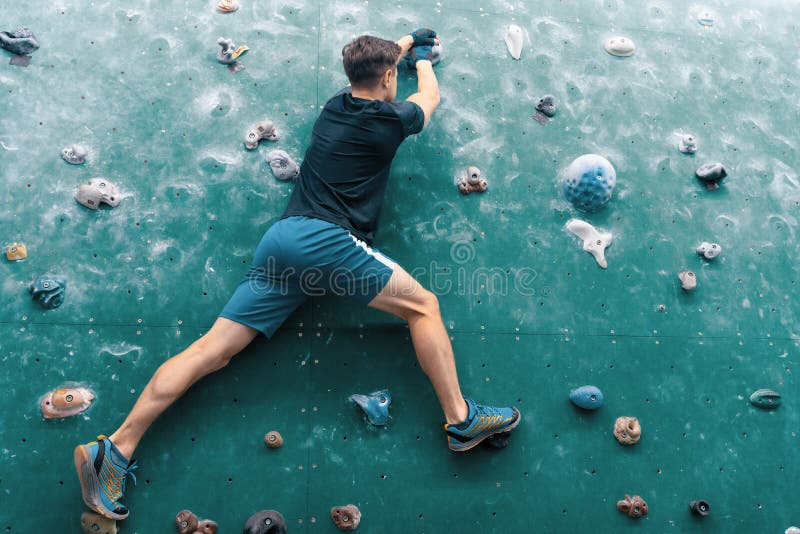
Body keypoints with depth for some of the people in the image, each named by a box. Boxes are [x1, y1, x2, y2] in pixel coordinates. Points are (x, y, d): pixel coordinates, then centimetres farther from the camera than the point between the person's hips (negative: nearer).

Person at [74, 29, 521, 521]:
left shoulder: (334, 106, 22)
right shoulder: (388, 118, 5)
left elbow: (367, 73, 47)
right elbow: (430, 96, 29)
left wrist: (403, 45, 60)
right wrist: (422, 58, 50)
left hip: (283, 240, 7)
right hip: (327, 240, -7)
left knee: (213, 350, 2)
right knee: (424, 305, 0)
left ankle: (116, 449, 3)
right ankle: (461, 420, -2)